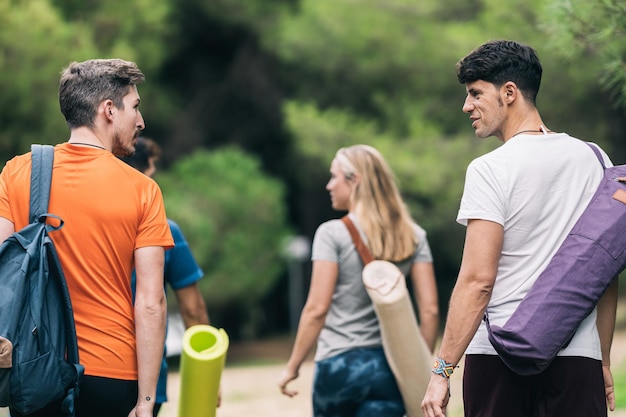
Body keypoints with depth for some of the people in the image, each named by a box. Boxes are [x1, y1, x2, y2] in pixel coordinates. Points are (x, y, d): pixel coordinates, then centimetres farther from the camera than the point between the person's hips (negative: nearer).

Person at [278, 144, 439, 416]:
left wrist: (293, 366, -3)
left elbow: (317, 309, -11)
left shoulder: (332, 234, -7)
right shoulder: (412, 235, 6)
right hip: (390, 367, 3)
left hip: (339, 364, -3)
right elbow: (430, 310, 2)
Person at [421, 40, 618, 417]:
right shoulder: (593, 160, 10)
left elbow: (478, 280, -13)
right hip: (579, 358, 4)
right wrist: (603, 360, 22)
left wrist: (442, 372, -12)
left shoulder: (490, 169, -7)